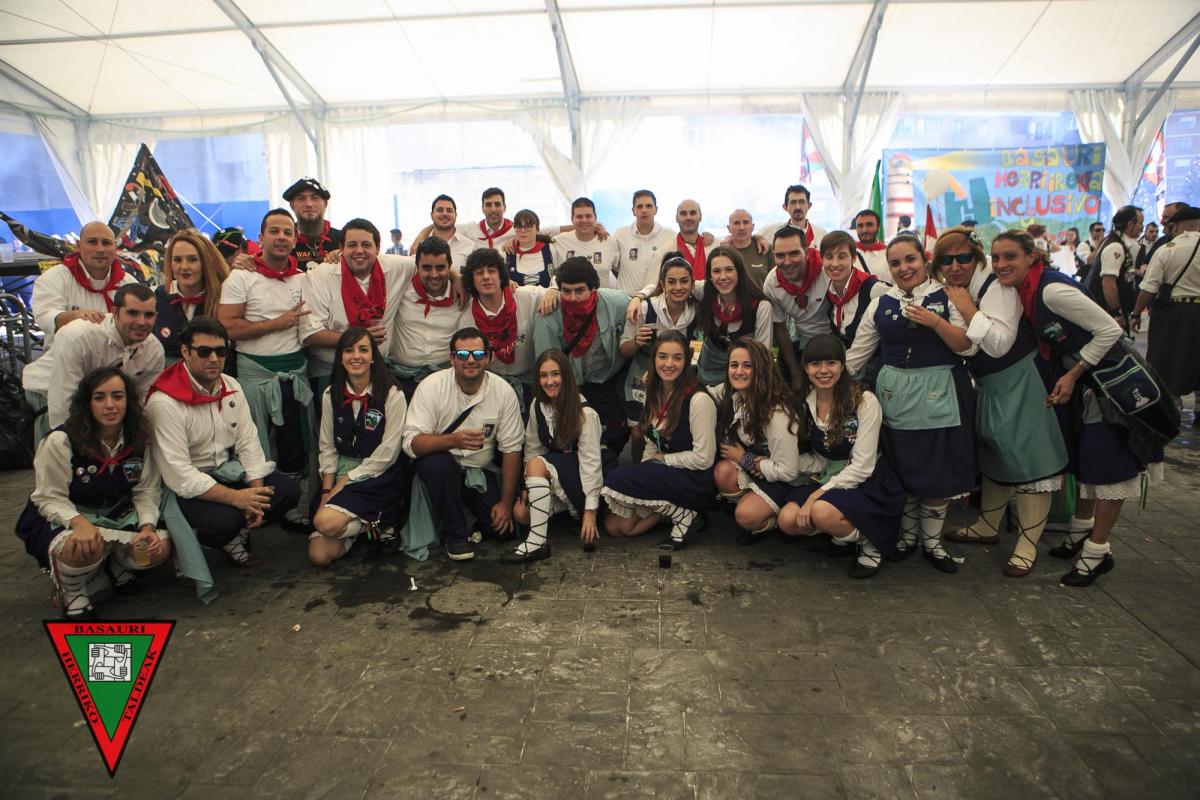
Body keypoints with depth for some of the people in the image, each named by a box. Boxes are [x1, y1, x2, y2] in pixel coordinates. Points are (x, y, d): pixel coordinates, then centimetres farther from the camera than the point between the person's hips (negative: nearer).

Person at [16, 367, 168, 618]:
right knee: (84, 547, -39)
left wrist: (148, 526, -23)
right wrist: (78, 522, -35)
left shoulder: (139, 440, -5)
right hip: (62, 521, -4)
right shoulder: (61, 441, -17)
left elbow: (147, 491, -4)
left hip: (117, 520, 4)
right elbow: (49, 498, -15)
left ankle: (117, 565, 16)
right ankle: (72, 593, -3)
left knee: (160, 547, -20)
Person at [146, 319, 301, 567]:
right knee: (225, 519, -33)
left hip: (228, 472, 7)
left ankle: (237, 535, 7)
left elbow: (248, 442, -1)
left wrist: (256, 494, -12)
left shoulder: (231, 387, 1)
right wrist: (235, 498, -28)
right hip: (185, 488, -6)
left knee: (288, 489, -12)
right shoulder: (165, 403, -21)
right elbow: (178, 475, -24)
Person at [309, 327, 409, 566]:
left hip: (378, 478, -4)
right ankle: (358, 524, 13)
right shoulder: (331, 395, 7)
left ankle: (374, 525, -2)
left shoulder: (392, 396, -8)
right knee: (319, 555, -12)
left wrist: (344, 483, -10)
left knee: (327, 523, -29)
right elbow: (327, 448, 9)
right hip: (341, 474, 4)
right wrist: (327, 490, -4)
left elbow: (387, 454, -9)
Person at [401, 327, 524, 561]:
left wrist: (506, 503, -7)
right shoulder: (431, 386, -16)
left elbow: (511, 449, -5)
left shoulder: (503, 391, -10)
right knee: (439, 464, -36)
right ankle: (454, 534, -11)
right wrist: (453, 440, -42)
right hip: (438, 465, -2)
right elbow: (411, 443, -23)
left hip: (479, 471, 2)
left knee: (503, 528, -14)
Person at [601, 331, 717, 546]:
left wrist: (663, 458, -6)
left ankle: (680, 513, -9)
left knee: (618, 478, -23)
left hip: (697, 482, -7)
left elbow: (703, 459, -17)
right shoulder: (655, 393, 6)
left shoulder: (698, 400, -19)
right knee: (613, 525, -5)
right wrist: (643, 471, -3)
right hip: (664, 472, 8)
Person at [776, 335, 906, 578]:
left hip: (868, 484, -6)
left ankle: (869, 542, -3)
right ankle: (843, 533, 9)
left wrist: (817, 495, -22)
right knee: (788, 520, -19)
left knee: (822, 511, -34)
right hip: (828, 480, 6)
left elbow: (862, 466, -19)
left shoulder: (864, 401, -17)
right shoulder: (805, 402, 0)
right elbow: (818, 459, 4)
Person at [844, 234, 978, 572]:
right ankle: (907, 535, 25)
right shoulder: (881, 304, 7)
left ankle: (932, 541, 21)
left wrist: (936, 322, -18)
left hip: (940, 395, -2)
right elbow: (858, 352, 10)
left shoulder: (947, 296, 1)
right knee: (901, 467, 6)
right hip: (895, 394, 2)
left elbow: (968, 346, -6)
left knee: (938, 470, 4)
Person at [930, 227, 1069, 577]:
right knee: (992, 455, 19)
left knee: (1027, 458, -5)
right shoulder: (949, 292, 3)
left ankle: (1028, 543, 6)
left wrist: (967, 309, -27)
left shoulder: (996, 287, -20)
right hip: (986, 385, 9)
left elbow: (999, 344, -30)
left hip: (1019, 384, -9)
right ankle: (988, 526, 35)